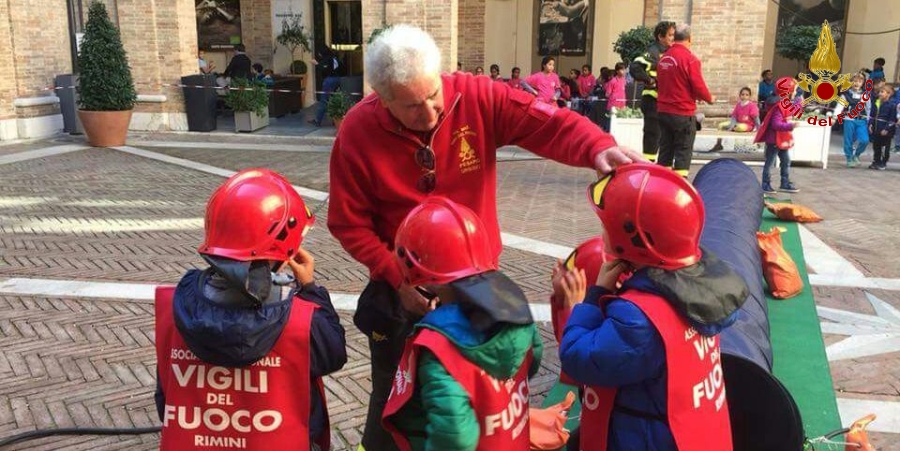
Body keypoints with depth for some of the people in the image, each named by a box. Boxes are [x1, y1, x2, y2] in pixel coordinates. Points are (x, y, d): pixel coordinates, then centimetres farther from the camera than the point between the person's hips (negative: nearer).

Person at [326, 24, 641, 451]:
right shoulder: (358, 131, -18)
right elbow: (348, 222, -10)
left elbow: (549, 123, -29)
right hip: (403, 289, -1)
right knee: (395, 396, 18)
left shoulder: (478, 98, -18)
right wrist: (397, 278, -16)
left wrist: (598, 147, -50)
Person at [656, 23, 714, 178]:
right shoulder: (690, 58, -14)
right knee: (683, 153, 1)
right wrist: (709, 98, 6)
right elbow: (698, 86, -15)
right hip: (683, 113, -6)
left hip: (664, 111, 6)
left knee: (665, 151, 12)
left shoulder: (664, 58, 6)